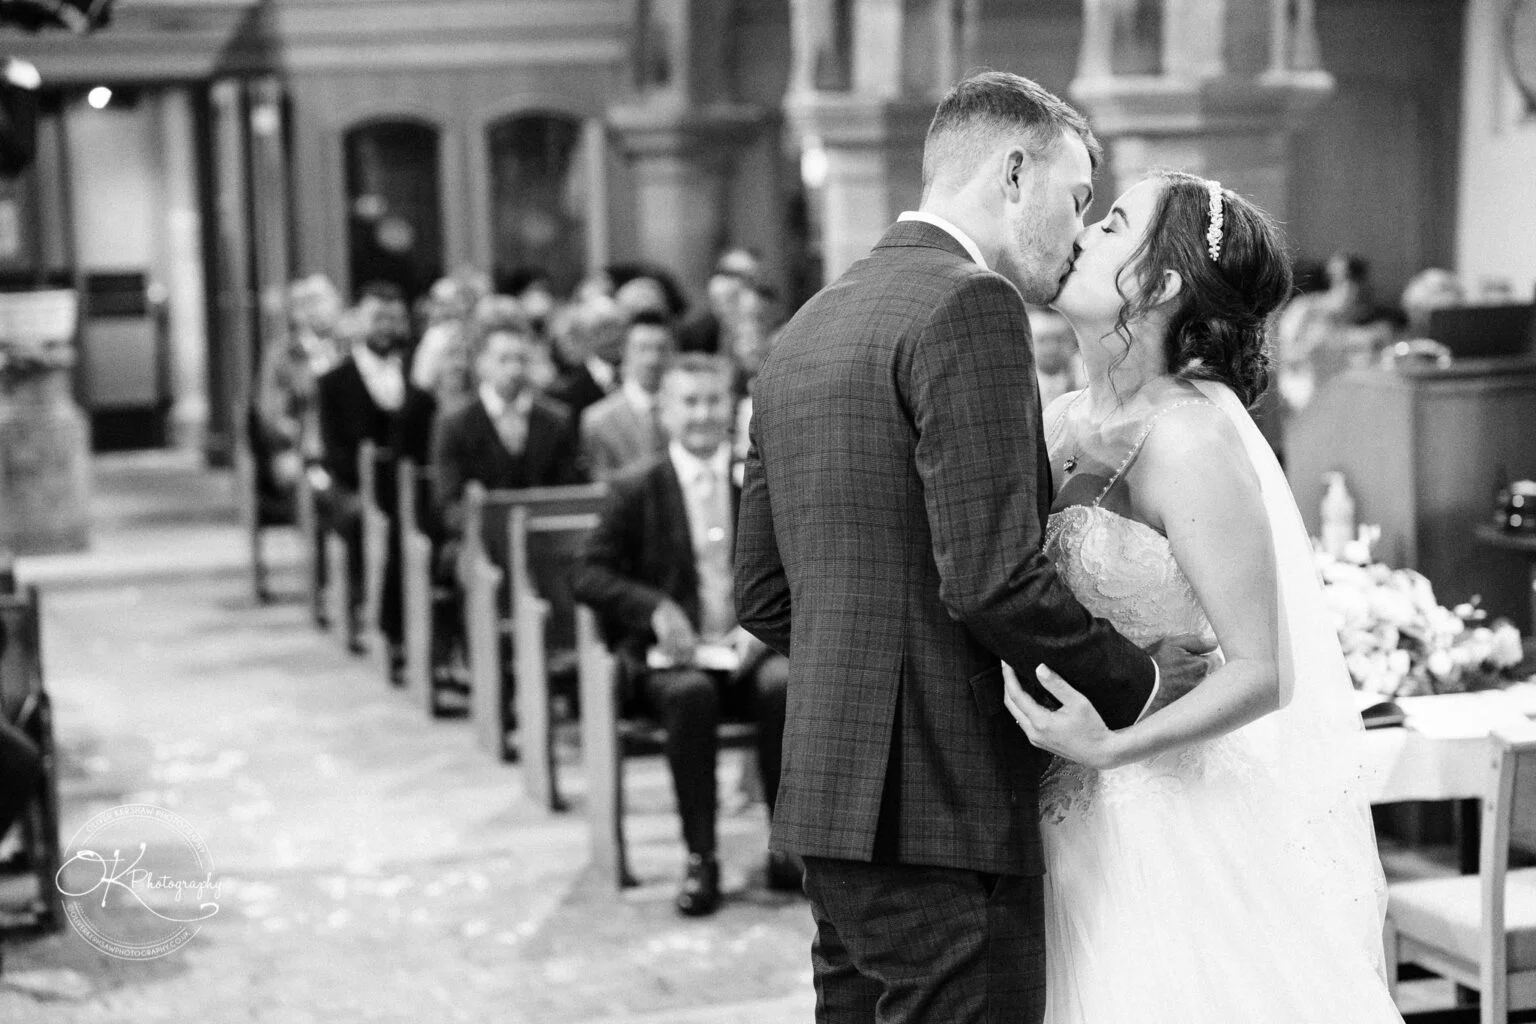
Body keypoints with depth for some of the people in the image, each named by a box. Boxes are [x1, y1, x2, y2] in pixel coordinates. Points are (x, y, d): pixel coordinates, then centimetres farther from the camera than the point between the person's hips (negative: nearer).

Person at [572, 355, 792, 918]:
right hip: (673, 652, -1)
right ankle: (700, 858, -24)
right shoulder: (637, 489, 6)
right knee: (692, 694, -34)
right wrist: (656, 609, -15)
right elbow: (587, 574, 2)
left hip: (750, 646, 1)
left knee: (785, 685, -31)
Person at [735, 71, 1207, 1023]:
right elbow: (992, 578, -20)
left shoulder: (805, 329, 15)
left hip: (834, 798, 9)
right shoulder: (969, 305, -12)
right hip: (945, 809, -9)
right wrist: (1144, 687, -7)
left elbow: (763, 596, 16)